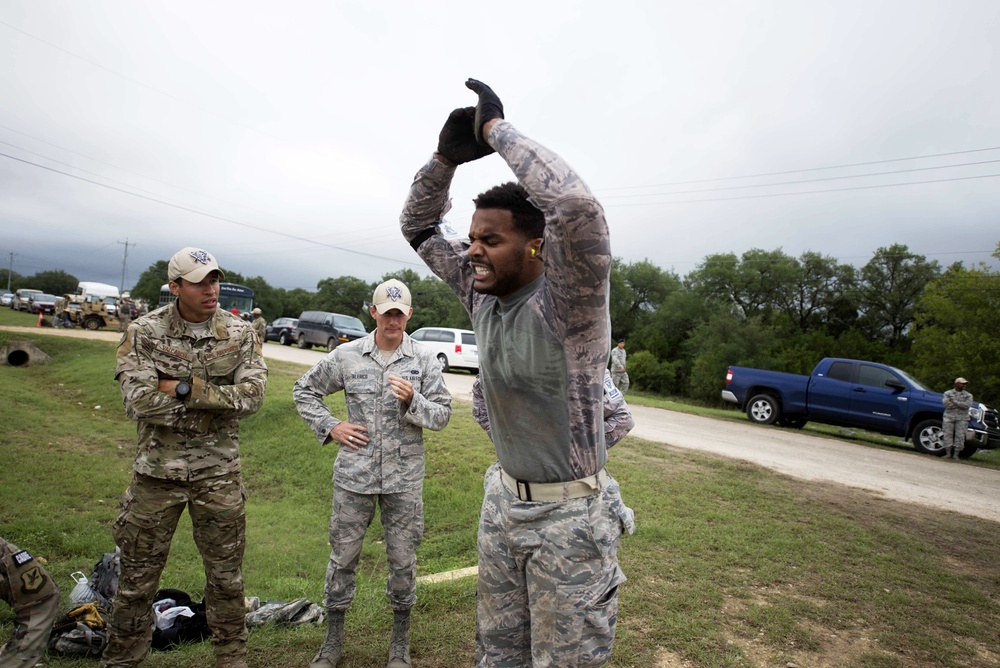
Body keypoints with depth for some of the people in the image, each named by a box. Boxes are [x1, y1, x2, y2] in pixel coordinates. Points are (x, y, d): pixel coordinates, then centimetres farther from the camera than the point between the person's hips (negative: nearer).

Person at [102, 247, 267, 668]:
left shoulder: (240, 333, -3)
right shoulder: (144, 332, -5)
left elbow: (252, 396, -13)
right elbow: (138, 402, -16)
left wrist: (185, 388, -18)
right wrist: (219, 400, -16)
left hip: (218, 472, 1)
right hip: (157, 468, 0)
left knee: (226, 574, 13)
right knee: (138, 574, 13)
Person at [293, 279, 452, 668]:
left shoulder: (423, 360, -1)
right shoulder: (346, 355, -1)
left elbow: (442, 415, -3)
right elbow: (305, 391, 11)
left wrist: (413, 400, -22)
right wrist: (329, 427, -1)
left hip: (404, 478, 0)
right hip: (354, 475, 1)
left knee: (402, 559, 10)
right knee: (343, 556, 11)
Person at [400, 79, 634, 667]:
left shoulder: (566, 302, -21)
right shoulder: (484, 294, -1)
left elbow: (578, 209, -41)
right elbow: (419, 227, 10)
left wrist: (497, 128, -28)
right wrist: (446, 157, -7)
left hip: (569, 514, -6)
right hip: (504, 501, 7)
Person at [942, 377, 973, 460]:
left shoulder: (968, 395, 10)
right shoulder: (948, 393, 9)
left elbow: (967, 405, -8)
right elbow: (946, 404, -7)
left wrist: (954, 402, -12)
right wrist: (960, 405, -8)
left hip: (962, 418, 1)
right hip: (949, 417, 0)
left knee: (960, 436, -4)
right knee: (947, 435, -4)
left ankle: (956, 454, 1)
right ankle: (948, 454, 1)